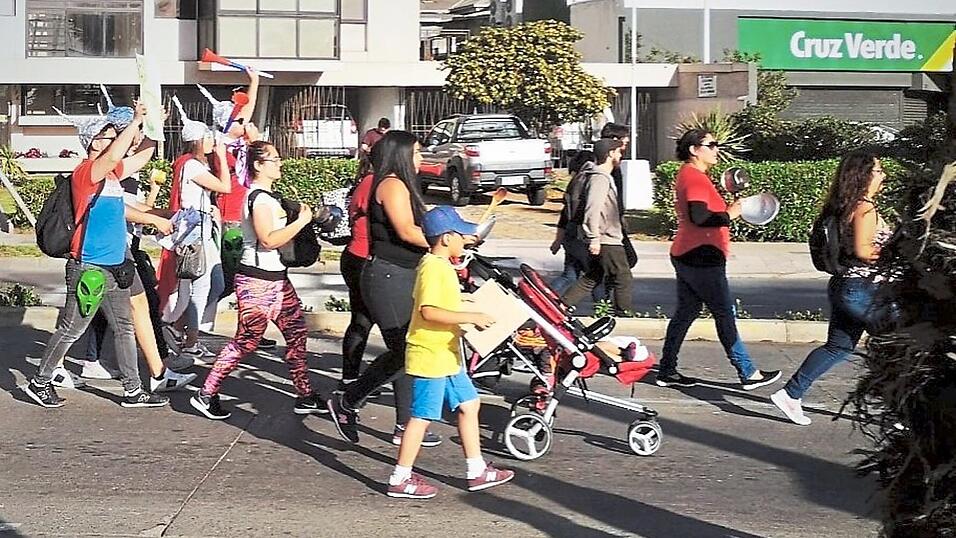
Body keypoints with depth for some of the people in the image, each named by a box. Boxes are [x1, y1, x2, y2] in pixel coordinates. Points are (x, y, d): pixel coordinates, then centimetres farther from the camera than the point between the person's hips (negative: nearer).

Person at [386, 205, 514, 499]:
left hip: (447, 356, 11)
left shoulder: (441, 266, 12)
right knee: (422, 416, -3)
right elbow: (428, 311, -29)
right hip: (429, 356, -11)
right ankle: (400, 479, 6)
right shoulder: (432, 268, -20)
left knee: (469, 404, 15)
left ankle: (476, 471, 23)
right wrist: (470, 317, -26)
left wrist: (471, 316, 15)